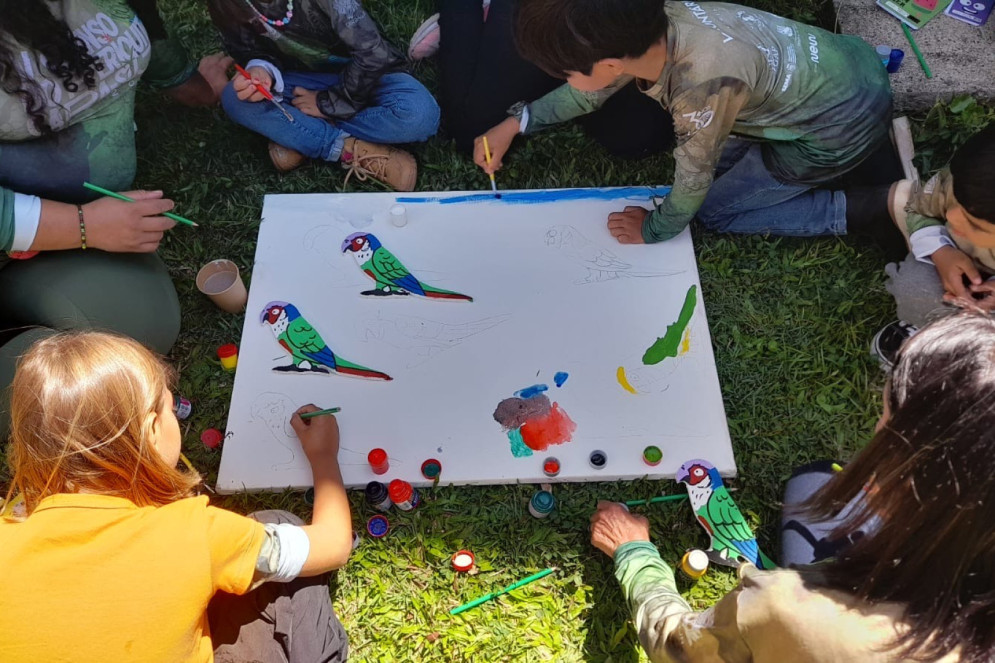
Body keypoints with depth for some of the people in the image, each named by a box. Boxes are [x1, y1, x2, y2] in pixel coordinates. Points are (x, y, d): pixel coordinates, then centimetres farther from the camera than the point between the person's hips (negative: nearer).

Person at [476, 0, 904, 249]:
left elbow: (693, 183, -20)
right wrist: (516, 123, 5)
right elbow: (595, 89, 5)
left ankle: (873, 208, 1)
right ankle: (860, 153, 19)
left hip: (843, 120, -7)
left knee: (716, 212, 3)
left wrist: (653, 232, -3)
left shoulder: (703, 85, -39)